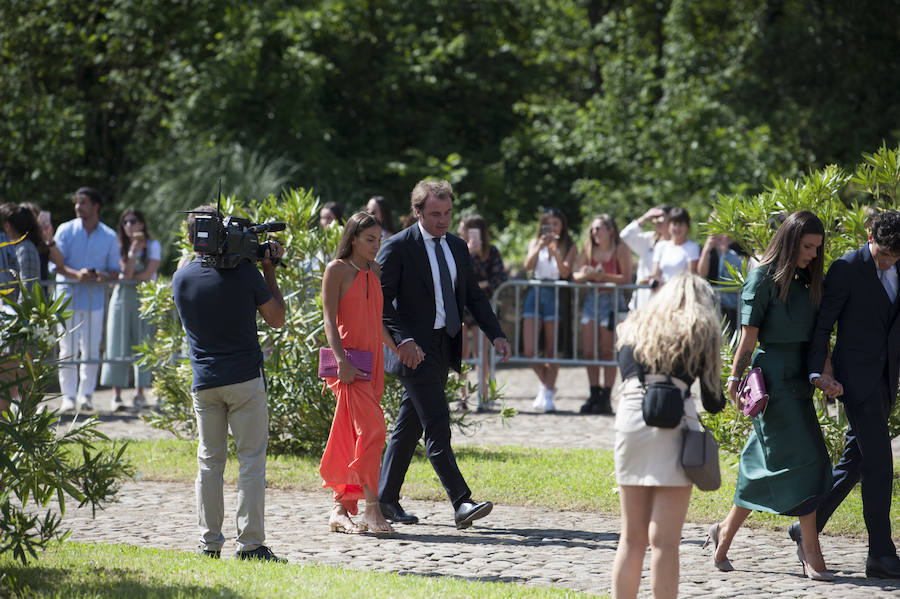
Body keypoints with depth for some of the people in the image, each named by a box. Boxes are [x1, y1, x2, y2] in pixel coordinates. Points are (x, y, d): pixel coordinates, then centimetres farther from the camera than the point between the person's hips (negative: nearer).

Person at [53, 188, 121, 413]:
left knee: (91, 350, 2)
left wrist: (105, 276, -17)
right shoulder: (65, 230, 3)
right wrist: (76, 274, -23)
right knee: (68, 350, -4)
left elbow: (115, 271, 7)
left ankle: (86, 394, 11)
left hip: (95, 299, 1)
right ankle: (68, 396, 0)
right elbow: (57, 264, -4)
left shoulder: (110, 236, 7)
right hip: (69, 297, -1)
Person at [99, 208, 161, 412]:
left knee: (142, 345, -2)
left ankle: (140, 392, 6)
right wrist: (133, 251, -16)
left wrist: (129, 277, -3)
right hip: (122, 298, 1)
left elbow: (148, 275, -7)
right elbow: (126, 273, -7)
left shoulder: (153, 246, 4)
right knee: (118, 346, -5)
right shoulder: (121, 247, 8)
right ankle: (116, 396, -6)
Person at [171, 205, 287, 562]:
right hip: (244, 378, -3)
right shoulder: (244, 273, -9)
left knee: (209, 460, 10)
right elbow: (277, 319, 2)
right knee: (251, 459, 0)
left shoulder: (181, 279, 1)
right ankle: (250, 543, -4)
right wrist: (269, 271, 10)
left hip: (204, 382, 3)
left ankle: (209, 543, 7)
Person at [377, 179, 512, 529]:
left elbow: (473, 295, 17)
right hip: (414, 349, -7)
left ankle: (386, 500, 19)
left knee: (410, 424, 12)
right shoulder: (398, 248, -9)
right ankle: (461, 503, -19)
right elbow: (381, 300, -11)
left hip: (444, 347, 7)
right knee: (436, 423, -13)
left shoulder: (457, 247, 13)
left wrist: (496, 334, 4)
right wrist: (402, 341, -23)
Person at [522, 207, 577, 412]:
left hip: (555, 295, -2)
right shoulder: (535, 243, 13)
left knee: (551, 350, -3)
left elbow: (565, 272, -7)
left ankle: (548, 395, 2)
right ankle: (545, 384, 23)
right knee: (530, 351, -2)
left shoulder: (569, 247, 6)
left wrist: (555, 251, -19)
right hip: (535, 293, 2)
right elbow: (528, 265, -3)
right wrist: (539, 247, -17)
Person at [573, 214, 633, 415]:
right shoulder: (589, 250, 11)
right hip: (592, 299, 6)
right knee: (588, 351, 3)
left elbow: (626, 279, -12)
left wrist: (604, 277, -23)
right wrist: (585, 275, -16)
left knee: (607, 352, -5)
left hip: (612, 300, -6)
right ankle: (594, 396, 10)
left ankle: (606, 398, -2)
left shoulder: (620, 249, -4)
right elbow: (575, 274, 6)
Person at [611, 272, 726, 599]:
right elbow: (713, 401, 9)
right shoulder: (701, 330, 11)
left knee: (632, 537, 12)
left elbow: (626, 376, 14)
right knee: (664, 541, -4)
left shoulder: (635, 325, 22)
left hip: (629, 416, 4)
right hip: (673, 424, -4)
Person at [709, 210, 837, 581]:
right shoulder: (763, 278, -6)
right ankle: (811, 552, -11)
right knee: (801, 457, -11)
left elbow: (820, 333, 14)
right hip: (773, 375, -7)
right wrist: (735, 379, -11)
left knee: (766, 463, 9)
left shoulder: (807, 280, 14)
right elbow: (749, 336, -8)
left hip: (799, 377, 7)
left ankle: (725, 532, 21)